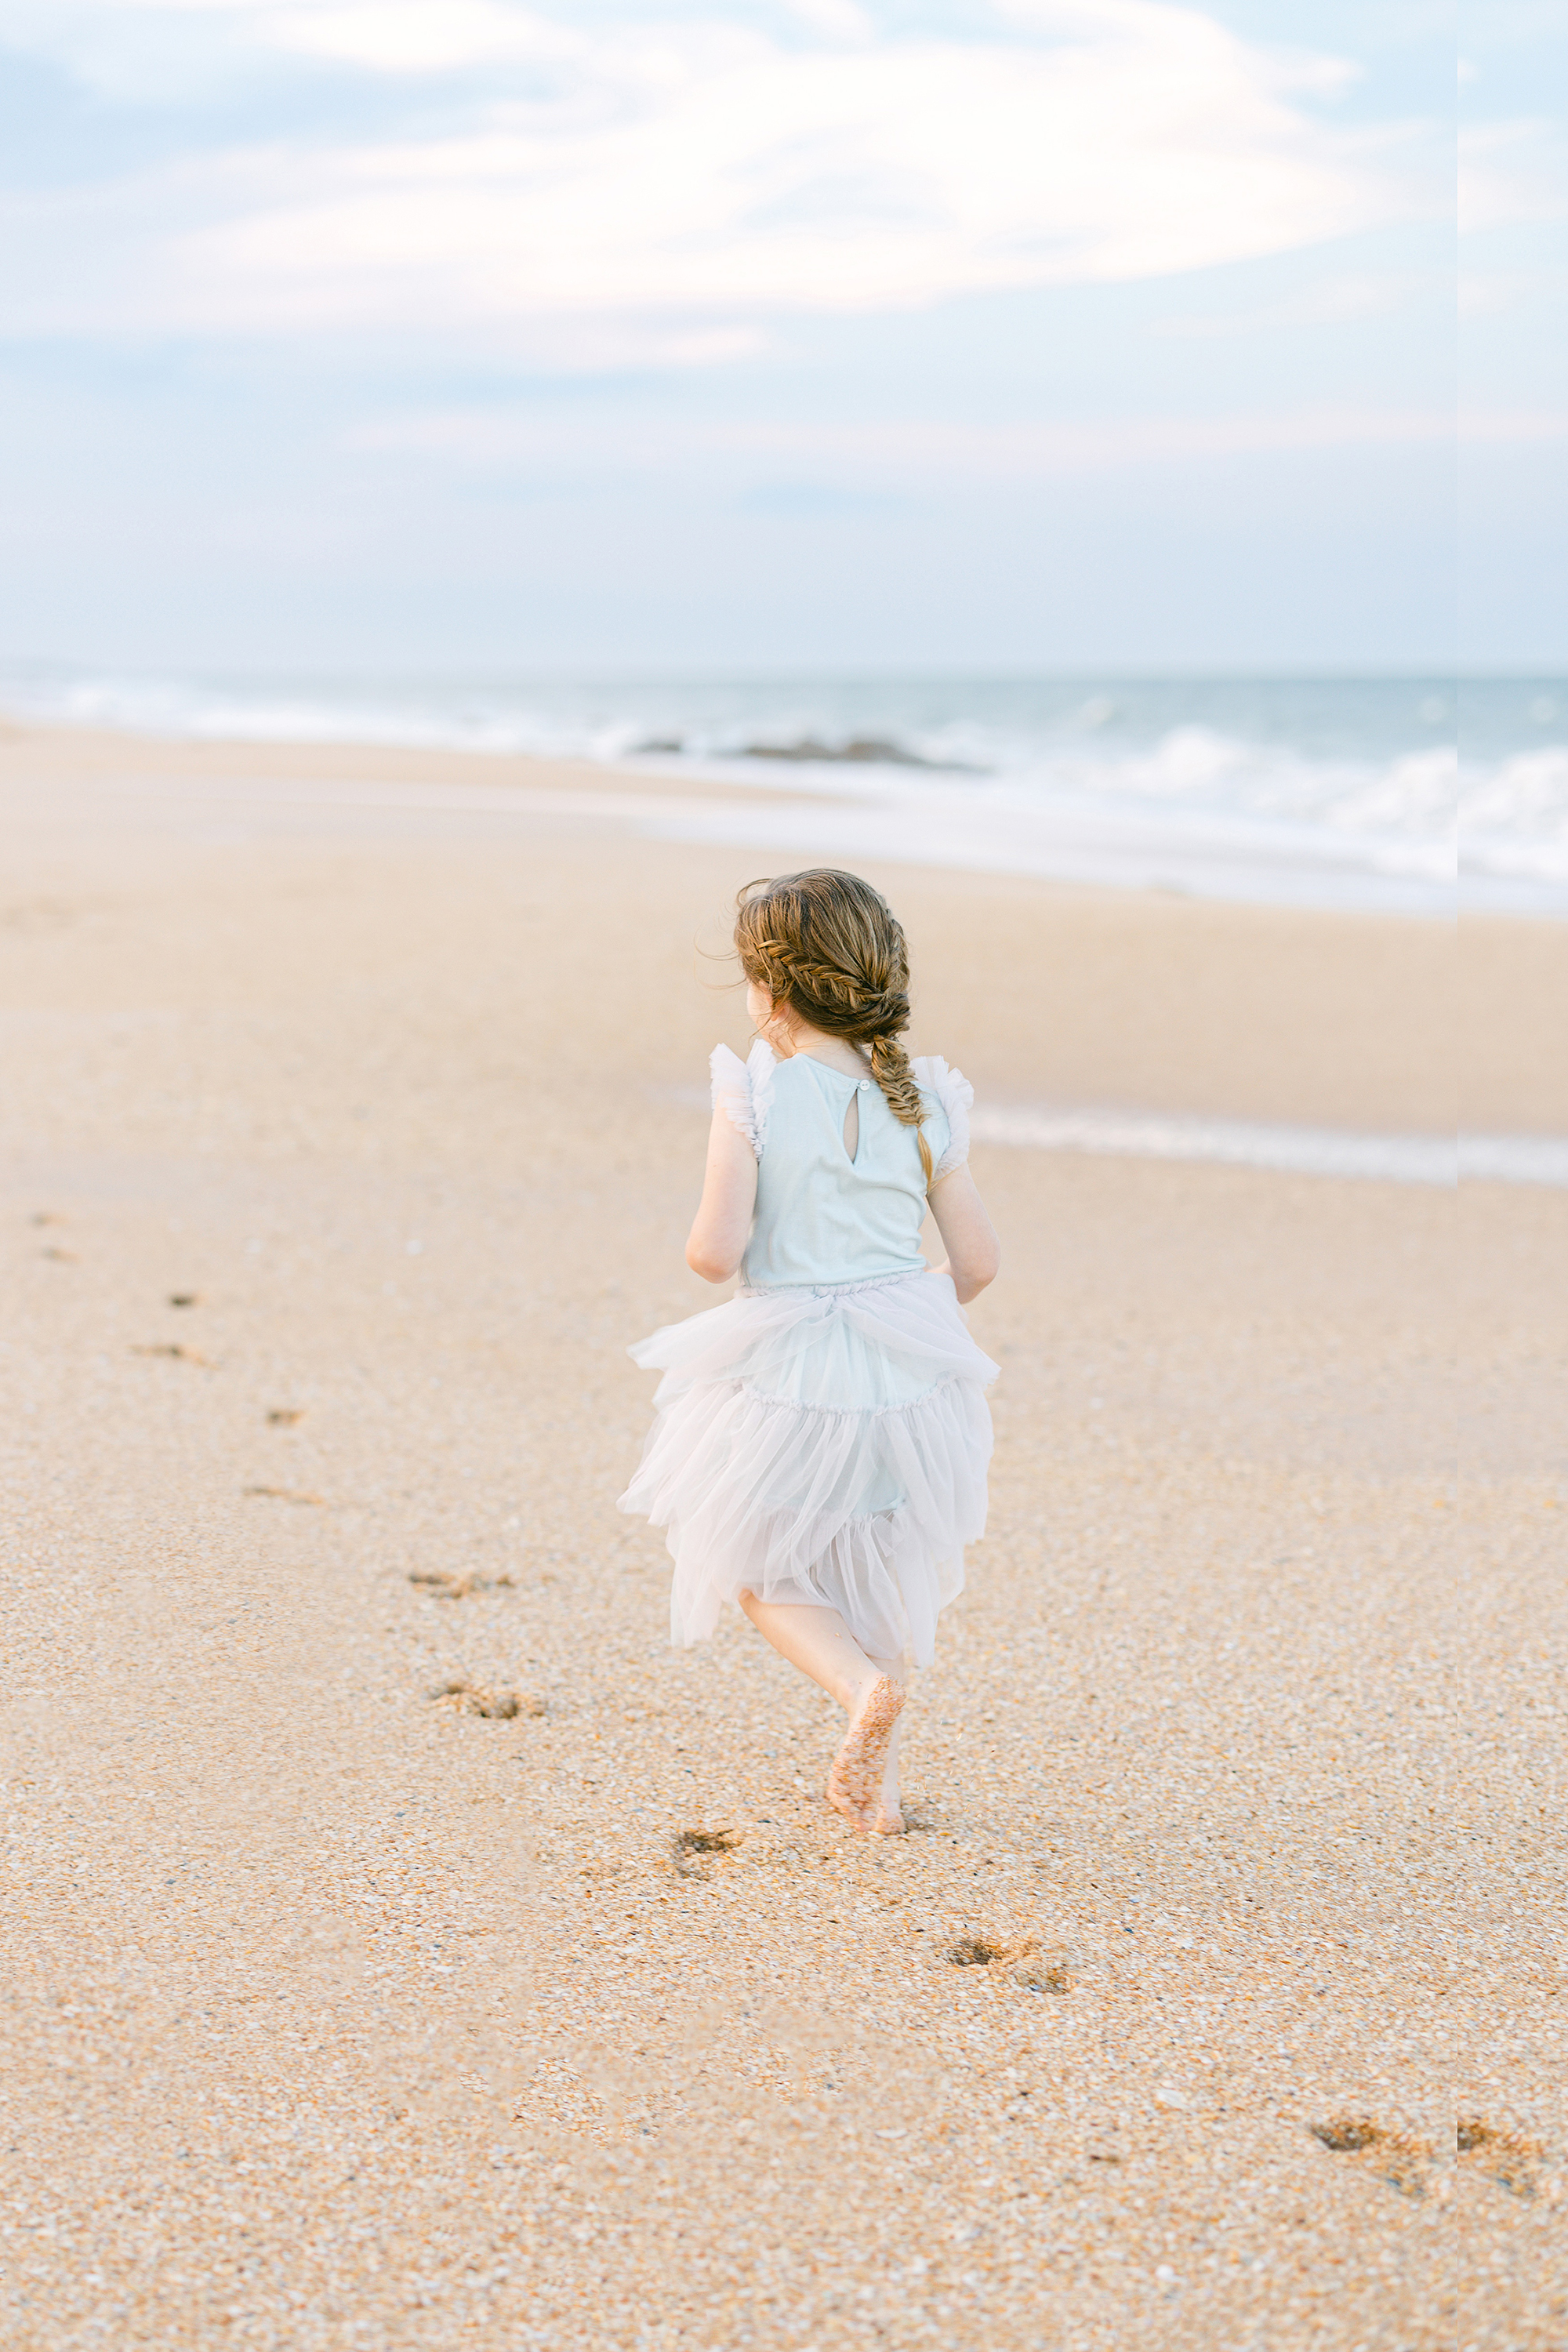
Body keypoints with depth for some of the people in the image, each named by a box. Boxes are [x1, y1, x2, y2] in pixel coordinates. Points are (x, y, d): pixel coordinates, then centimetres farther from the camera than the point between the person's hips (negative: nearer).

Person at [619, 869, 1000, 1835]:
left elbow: (717, 1251, -19)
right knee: (886, 1570, 24)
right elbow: (977, 1262, 0)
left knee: (763, 1576, 17)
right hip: (905, 1383, 4)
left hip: (783, 1386, -3)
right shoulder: (924, 1105, -2)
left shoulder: (753, 1097, -13)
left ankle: (862, 1683, -11)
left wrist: (700, 1249, 4)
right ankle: (877, 1778, 27)